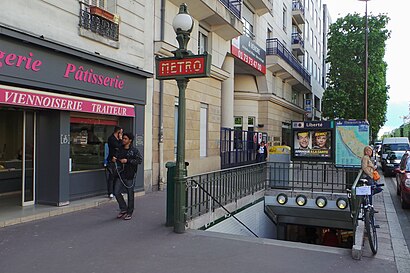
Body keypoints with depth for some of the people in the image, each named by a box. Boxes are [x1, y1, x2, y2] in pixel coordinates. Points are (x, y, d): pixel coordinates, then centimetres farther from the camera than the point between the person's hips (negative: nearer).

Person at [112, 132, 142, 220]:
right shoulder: (120, 149, 10)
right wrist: (115, 160, 0)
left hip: (129, 175, -5)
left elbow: (139, 160, -15)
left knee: (130, 194, 4)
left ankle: (129, 213, 19)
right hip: (120, 174, 5)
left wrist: (128, 161, -20)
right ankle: (123, 209, 21)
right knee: (116, 192, 0)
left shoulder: (134, 150, -5)